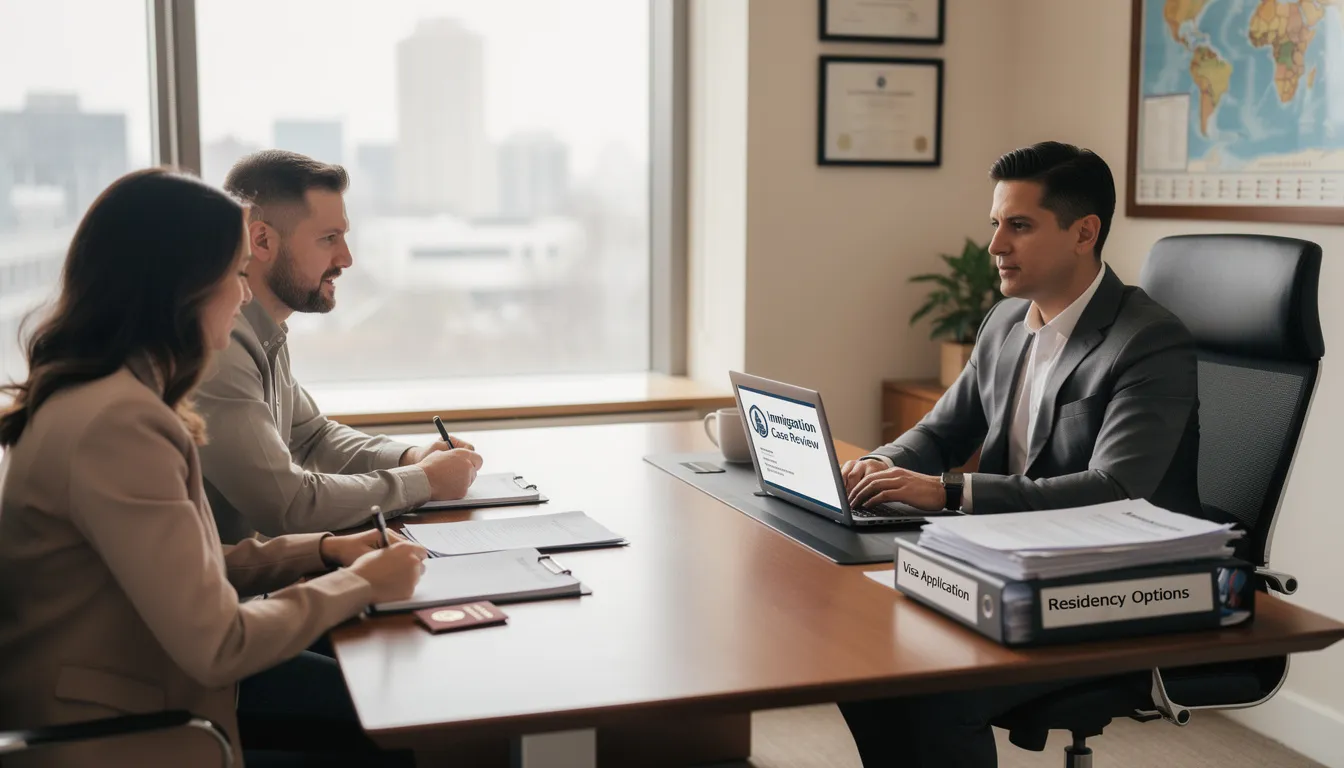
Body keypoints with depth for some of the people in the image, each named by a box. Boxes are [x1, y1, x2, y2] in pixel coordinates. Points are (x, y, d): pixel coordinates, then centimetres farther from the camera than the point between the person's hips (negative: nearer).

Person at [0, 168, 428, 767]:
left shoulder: (105, 395, 6)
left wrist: (319, 551, 4)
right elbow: (218, 646, -24)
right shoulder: (118, 422, -25)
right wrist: (358, 584, -10)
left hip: (124, 703, 9)